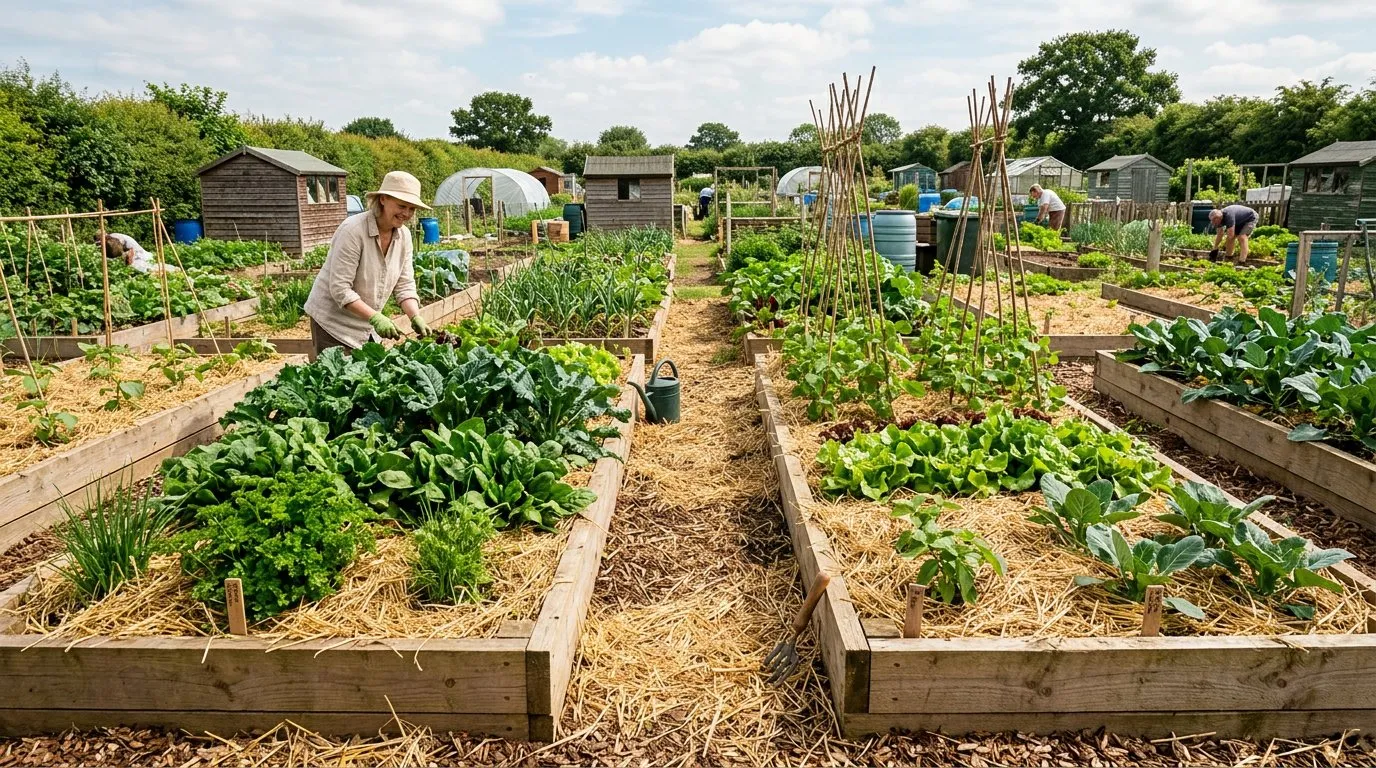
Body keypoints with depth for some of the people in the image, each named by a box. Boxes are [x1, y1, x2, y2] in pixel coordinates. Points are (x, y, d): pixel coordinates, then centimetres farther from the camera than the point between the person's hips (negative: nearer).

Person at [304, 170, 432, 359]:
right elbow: (340, 290, -24)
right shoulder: (353, 230, -22)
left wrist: (416, 317, -17)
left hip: (367, 324, 6)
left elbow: (405, 286, 0)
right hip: (333, 320, -6)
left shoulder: (404, 235, -2)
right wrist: (375, 318, -31)